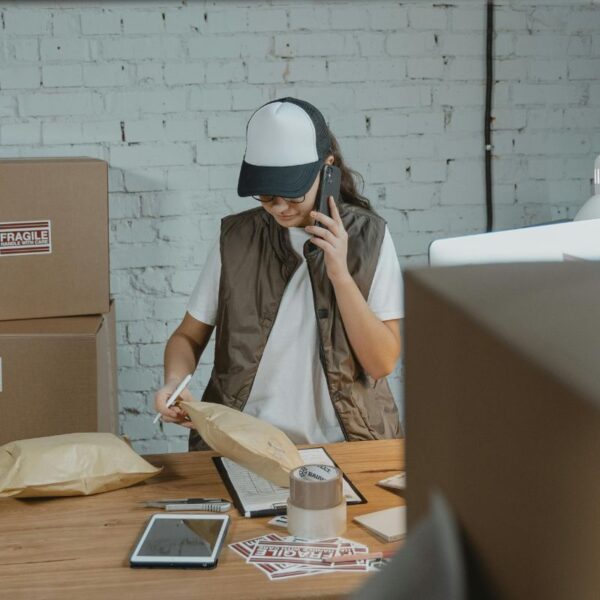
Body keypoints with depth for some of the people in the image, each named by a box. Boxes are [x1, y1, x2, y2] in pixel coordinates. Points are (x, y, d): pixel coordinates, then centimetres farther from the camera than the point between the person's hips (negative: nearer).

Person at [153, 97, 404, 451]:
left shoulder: (368, 235, -1)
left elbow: (383, 363, -4)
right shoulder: (237, 238, 3)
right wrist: (174, 381, -11)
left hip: (339, 445, 0)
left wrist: (340, 274, -14)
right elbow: (189, 336, 10)